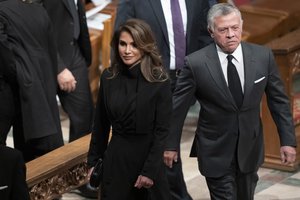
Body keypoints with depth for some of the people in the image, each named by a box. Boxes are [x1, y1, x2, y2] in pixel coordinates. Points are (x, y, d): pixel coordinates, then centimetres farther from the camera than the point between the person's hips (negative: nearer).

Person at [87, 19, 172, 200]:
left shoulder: (160, 82, -11)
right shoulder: (109, 77, -1)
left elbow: (162, 130, -12)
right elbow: (101, 125, 7)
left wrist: (150, 170, -15)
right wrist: (93, 161, 8)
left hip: (148, 156, -3)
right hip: (116, 157, 3)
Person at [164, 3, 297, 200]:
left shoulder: (263, 56, -8)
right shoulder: (196, 63, -16)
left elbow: (278, 100, 1)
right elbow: (177, 107, -6)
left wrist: (288, 140, 0)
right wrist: (171, 145, 1)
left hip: (250, 148, 3)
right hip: (216, 152, -3)